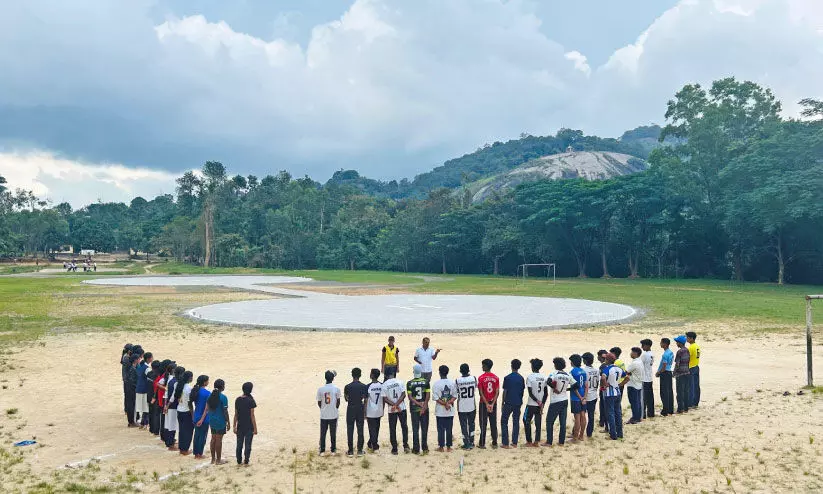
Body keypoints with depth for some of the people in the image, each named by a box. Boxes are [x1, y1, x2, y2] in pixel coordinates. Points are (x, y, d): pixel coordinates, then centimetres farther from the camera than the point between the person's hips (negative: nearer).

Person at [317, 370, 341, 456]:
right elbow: (338, 402, 1)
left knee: (322, 434, 10)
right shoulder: (336, 389, -8)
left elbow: (319, 403, 2)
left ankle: (322, 451, 13)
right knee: (333, 434, 10)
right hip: (333, 415, 0)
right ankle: (333, 451, 16)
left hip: (323, 415, 0)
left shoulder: (320, 389, -7)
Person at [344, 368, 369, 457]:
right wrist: (365, 413, 5)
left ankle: (350, 451, 8)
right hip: (360, 410, 1)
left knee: (350, 431, 6)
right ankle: (360, 450, 10)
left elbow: (346, 399, 3)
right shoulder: (364, 386, -6)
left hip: (350, 409, -1)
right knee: (360, 430, 7)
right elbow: (365, 400, -3)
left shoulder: (347, 387, -9)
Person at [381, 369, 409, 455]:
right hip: (402, 408, 0)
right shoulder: (399, 381, -4)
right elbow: (403, 394, -9)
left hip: (391, 410, 0)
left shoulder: (384, 385, -5)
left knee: (392, 429, 8)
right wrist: (396, 405, -12)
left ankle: (394, 449, 10)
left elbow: (385, 398, -8)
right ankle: (405, 445, 4)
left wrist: (394, 405, -11)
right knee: (404, 426, 13)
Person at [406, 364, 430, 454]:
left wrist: (419, 404, -9)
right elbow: (428, 396, -9)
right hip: (425, 409, 1)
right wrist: (423, 406, -10)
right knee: (424, 429, 8)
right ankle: (425, 448, 12)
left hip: (414, 409, -1)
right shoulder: (426, 382, -4)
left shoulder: (409, 383, -5)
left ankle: (416, 449, 9)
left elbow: (410, 397, -9)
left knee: (415, 429, 6)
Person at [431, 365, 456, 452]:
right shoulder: (452, 383, -1)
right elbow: (455, 396, -3)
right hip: (450, 411, 2)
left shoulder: (436, 383, -10)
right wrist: (448, 403, -12)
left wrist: (445, 404, -13)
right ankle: (448, 447, 13)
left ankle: (441, 447, 11)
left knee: (441, 429, 6)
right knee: (449, 429, 9)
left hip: (440, 411, -2)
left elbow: (435, 398, -14)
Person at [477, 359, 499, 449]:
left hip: (484, 403, -3)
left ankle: (482, 444, 6)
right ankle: (494, 443, 13)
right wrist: (492, 404, -7)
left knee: (483, 424, 3)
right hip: (493, 403, 3)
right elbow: (497, 392, -5)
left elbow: (481, 393, -13)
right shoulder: (496, 378, 0)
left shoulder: (481, 378, -10)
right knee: (493, 424, 10)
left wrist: (486, 404, -11)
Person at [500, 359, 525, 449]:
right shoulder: (521, 378, 1)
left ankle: (505, 444, 1)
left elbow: (505, 392, -7)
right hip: (518, 403, 4)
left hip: (508, 403, -4)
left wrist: (503, 403, 2)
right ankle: (514, 443, 14)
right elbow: (522, 391, 6)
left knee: (504, 422, 6)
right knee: (516, 423, 12)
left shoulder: (507, 378, -10)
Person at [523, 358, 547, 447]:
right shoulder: (544, 377, 4)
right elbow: (546, 393, 4)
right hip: (540, 404, 5)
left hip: (531, 404, -5)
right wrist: (542, 403, 4)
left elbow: (530, 392, -15)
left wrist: (538, 401, -10)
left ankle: (529, 442, 8)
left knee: (526, 421, 8)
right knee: (538, 423, 9)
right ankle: (536, 441, 6)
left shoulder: (530, 377, -12)